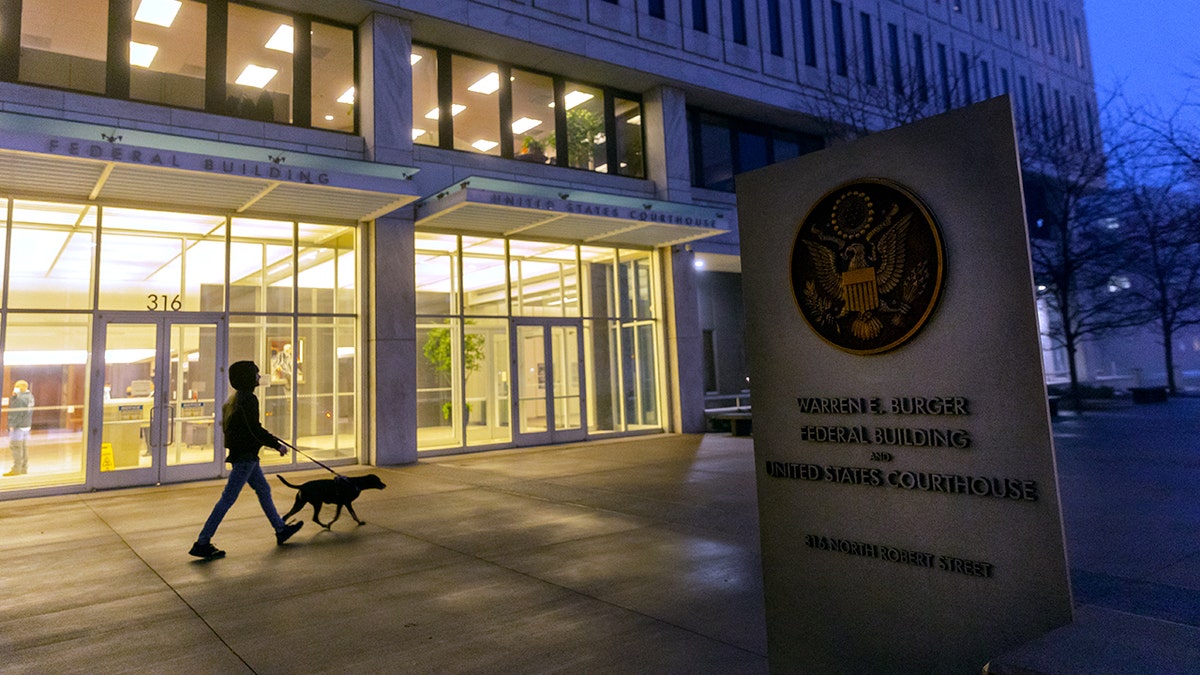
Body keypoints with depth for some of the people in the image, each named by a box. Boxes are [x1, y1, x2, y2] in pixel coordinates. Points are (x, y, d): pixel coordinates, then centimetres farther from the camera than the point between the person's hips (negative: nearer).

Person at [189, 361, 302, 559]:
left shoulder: (238, 397, 12)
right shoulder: (248, 399, -18)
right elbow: (255, 430, -20)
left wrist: (271, 439, 21)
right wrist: (277, 444, -11)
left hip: (245, 454, 11)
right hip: (245, 455, -11)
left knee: (264, 490, 19)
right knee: (228, 498, -4)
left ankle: (281, 530, 30)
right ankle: (202, 543, 3)